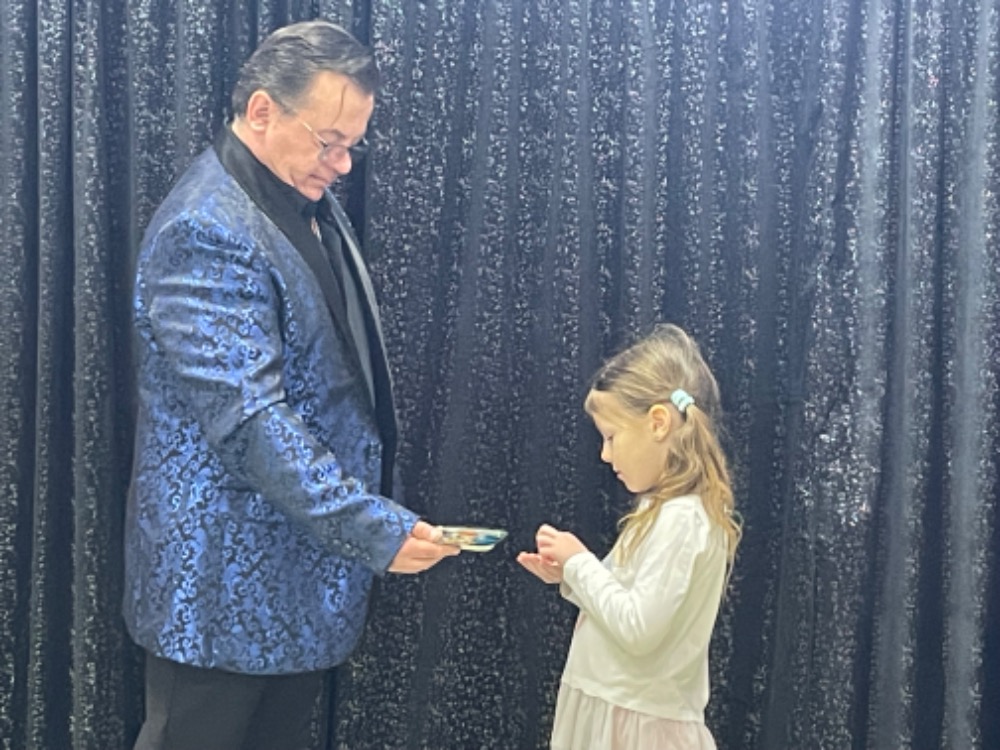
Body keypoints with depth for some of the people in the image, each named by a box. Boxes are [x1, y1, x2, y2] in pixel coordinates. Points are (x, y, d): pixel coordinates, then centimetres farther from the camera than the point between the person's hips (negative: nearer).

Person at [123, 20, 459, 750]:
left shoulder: (312, 204, 8)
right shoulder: (206, 230, -21)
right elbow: (248, 418, -27)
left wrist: (369, 515, 15)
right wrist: (375, 528, -28)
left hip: (303, 564, 9)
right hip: (227, 574, -8)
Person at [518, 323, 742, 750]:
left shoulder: (681, 518, -21)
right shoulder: (665, 510, 10)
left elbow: (639, 627, -26)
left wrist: (580, 563, -15)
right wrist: (570, 577, 0)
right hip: (609, 713, 10)